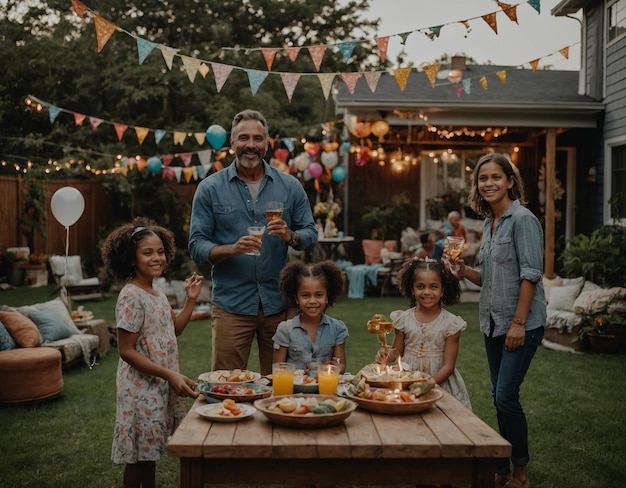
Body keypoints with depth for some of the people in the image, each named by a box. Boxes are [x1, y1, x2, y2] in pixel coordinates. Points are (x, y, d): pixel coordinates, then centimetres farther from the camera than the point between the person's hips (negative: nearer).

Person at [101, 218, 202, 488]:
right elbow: (126, 351, -21)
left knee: (150, 451, 19)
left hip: (161, 386, 8)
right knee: (139, 455, 3)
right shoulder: (131, 297, -19)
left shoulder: (157, 292, 7)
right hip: (141, 388, -8)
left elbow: (174, 329, 18)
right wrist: (170, 375, -24)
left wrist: (191, 299, 7)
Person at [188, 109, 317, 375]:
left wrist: (290, 236, -14)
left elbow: (311, 234, 8)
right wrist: (231, 249, -20)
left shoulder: (290, 186, 7)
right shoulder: (210, 188, 2)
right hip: (231, 304, -2)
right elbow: (196, 246, -2)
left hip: (279, 303, 2)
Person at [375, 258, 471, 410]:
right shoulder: (404, 319, 2)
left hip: (439, 381, -2)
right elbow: (397, 351, 11)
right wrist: (386, 356, -12)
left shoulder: (451, 323, -4)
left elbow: (448, 366, -5)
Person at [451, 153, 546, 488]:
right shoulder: (489, 223, 13)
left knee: (506, 396, -8)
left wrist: (518, 323, -20)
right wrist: (464, 271, -2)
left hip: (521, 323, -8)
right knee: (499, 397, 11)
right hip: (493, 323, 8)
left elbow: (530, 274, -16)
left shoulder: (522, 219, -11)